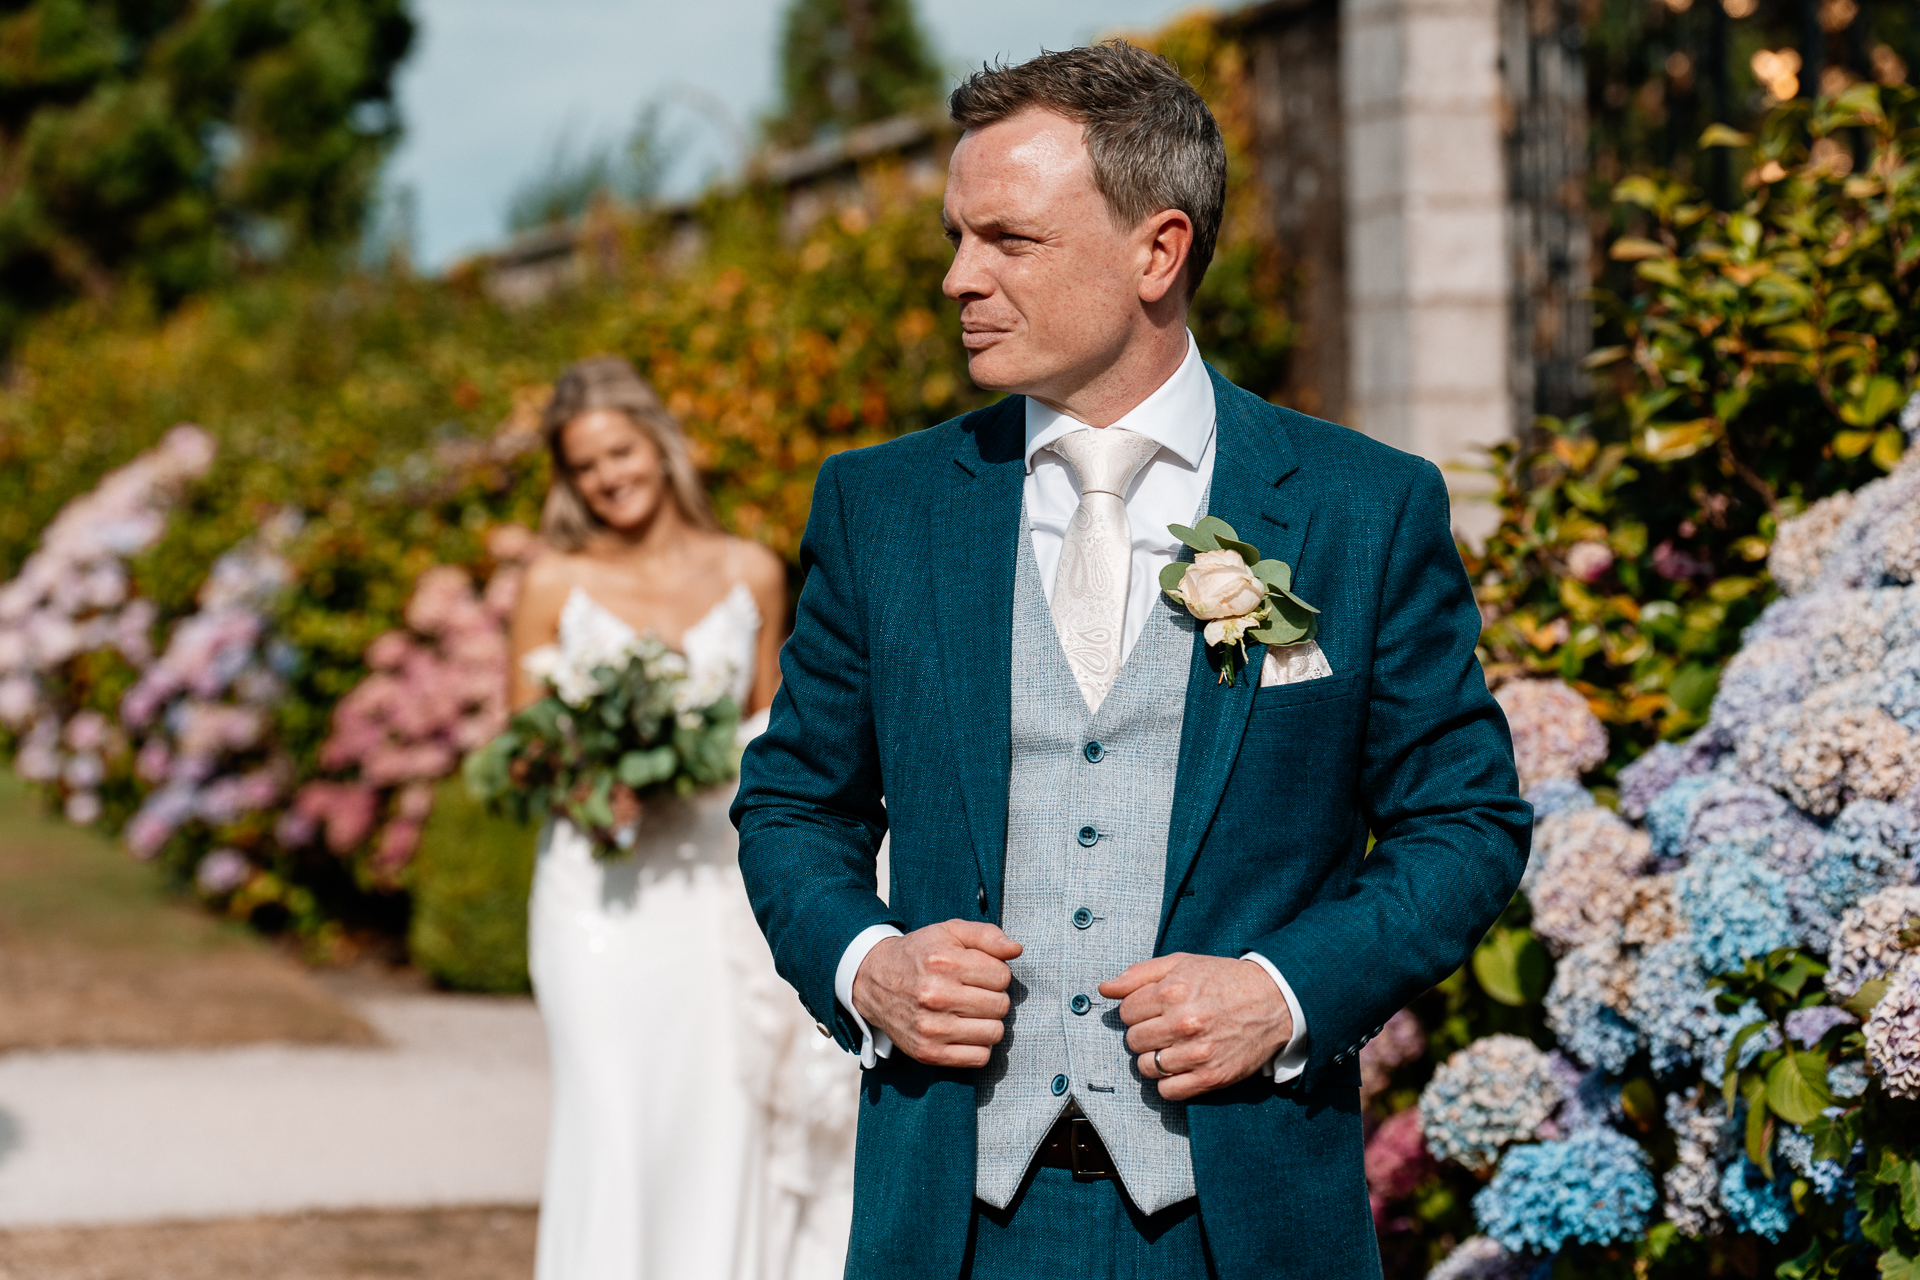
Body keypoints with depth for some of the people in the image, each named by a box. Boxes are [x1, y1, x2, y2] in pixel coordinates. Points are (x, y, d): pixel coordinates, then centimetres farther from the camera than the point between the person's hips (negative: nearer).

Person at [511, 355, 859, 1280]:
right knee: (614, 1121, -7)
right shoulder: (556, 585, 2)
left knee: (722, 1120, 1)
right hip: (601, 889, -2)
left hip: (716, 883, 2)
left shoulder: (751, 576, 7)